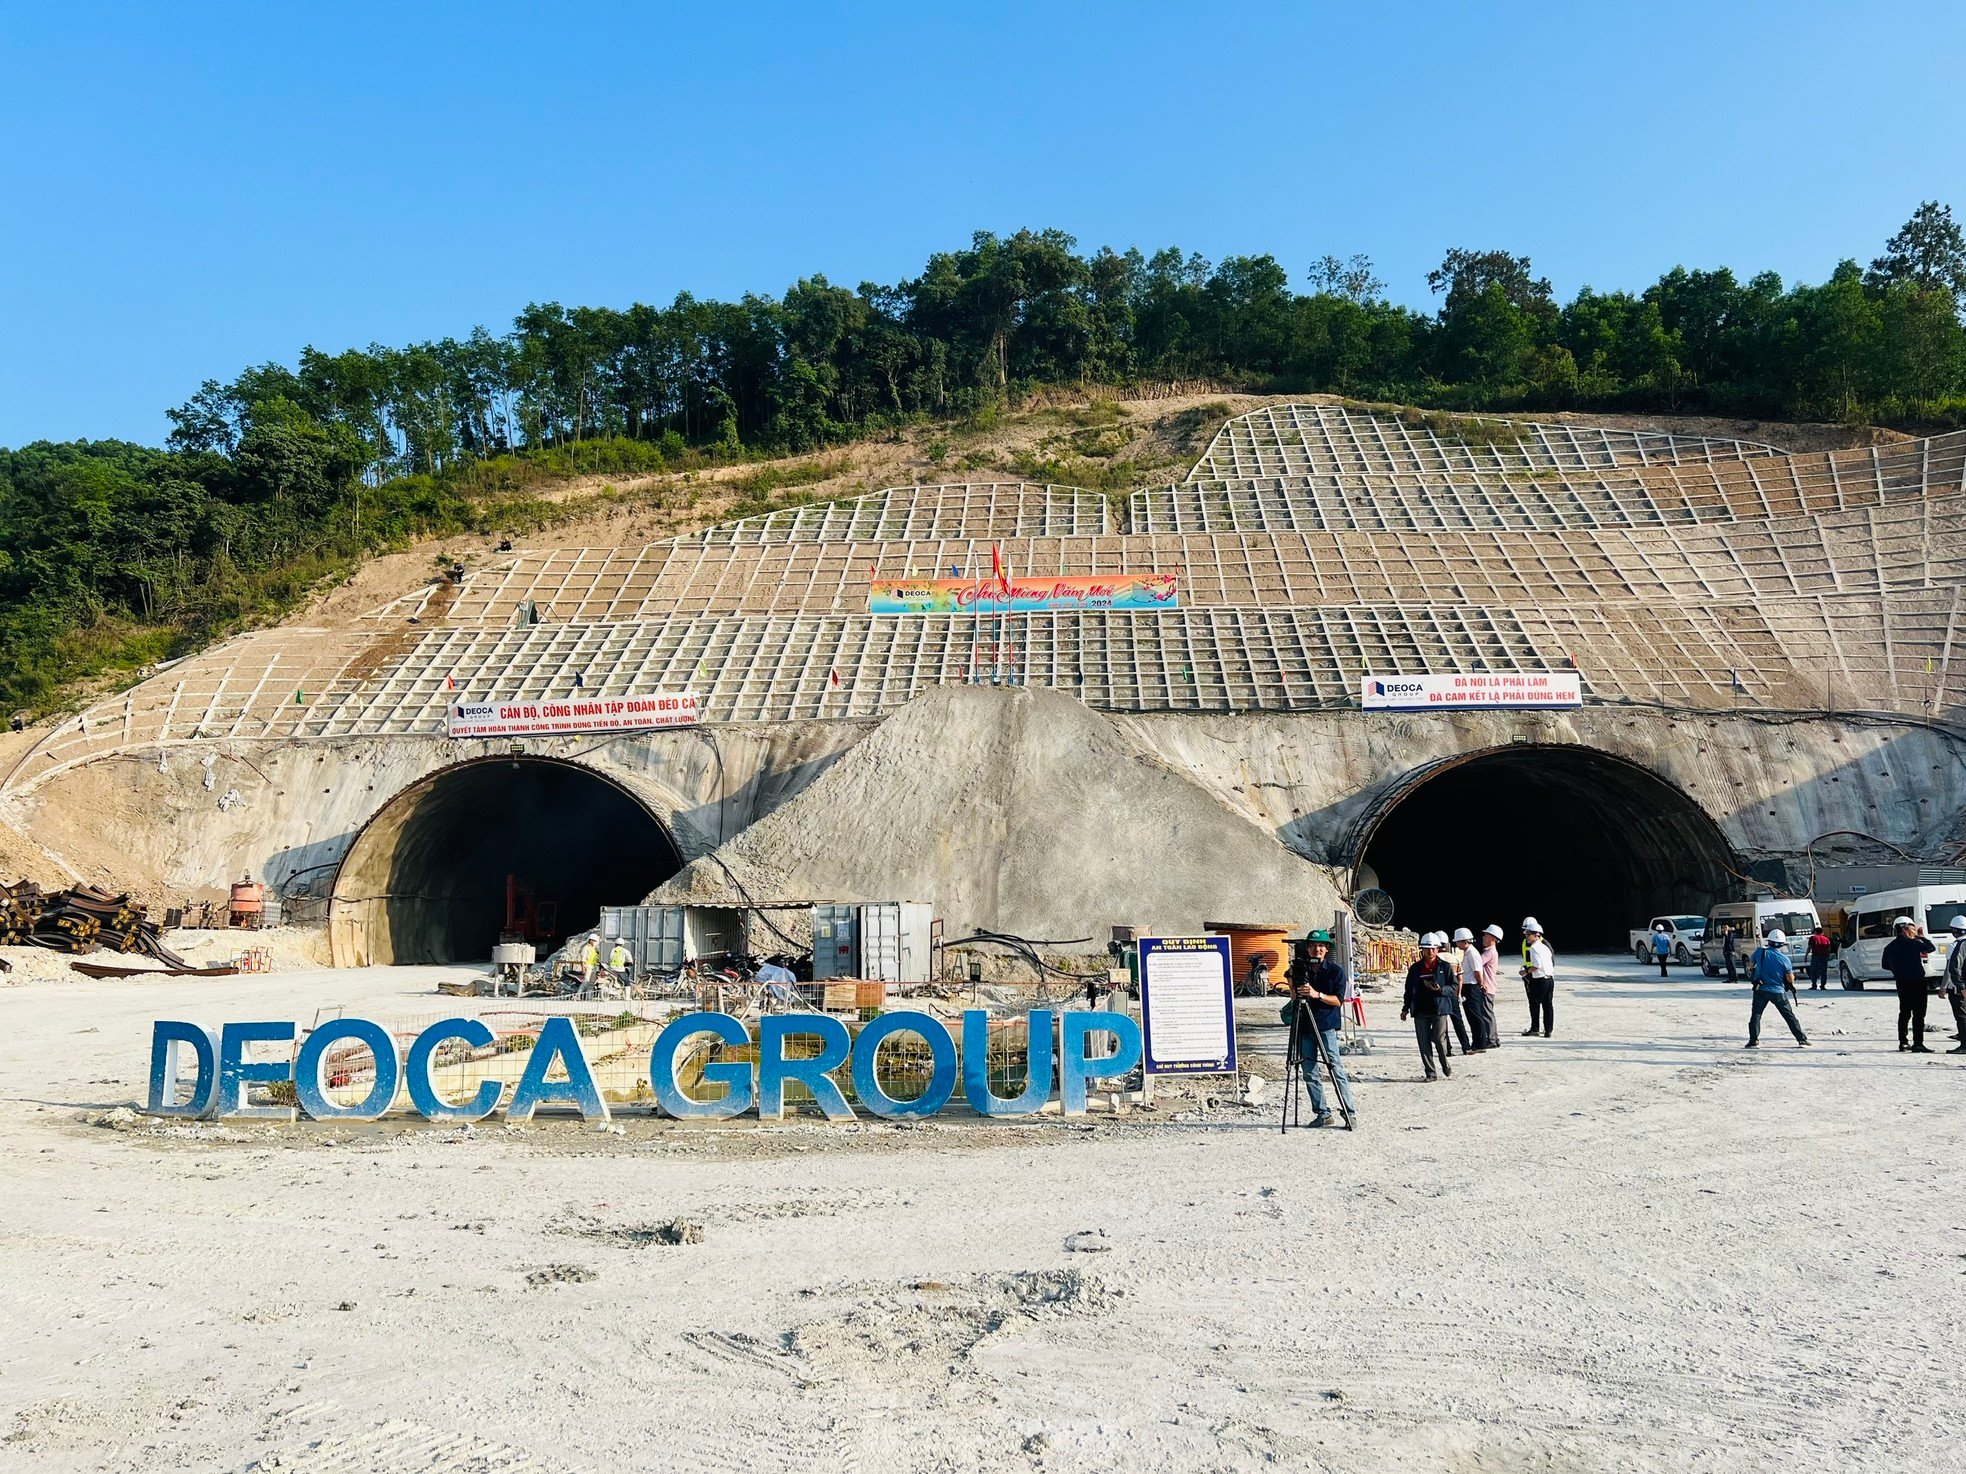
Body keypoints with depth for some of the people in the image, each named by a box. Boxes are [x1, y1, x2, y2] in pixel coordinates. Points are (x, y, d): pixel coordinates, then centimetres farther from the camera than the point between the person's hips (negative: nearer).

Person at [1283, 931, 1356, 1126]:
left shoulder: (1335, 971, 1)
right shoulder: (1302, 969, 12)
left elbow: (1338, 1000, -6)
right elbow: (1294, 997, 12)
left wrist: (1317, 994, -19)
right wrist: (1292, 978, -2)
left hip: (1326, 1026, -4)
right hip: (1305, 1026, 4)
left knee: (1336, 1069, -9)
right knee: (1310, 1074, 4)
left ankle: (1350, 1112, -3)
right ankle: (1322, 1113, 11)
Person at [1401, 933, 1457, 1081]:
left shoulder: (1445, 967, 2)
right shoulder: (1415, 968, 9)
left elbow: (1454, 987, 2)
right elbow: (1409, 989, 15)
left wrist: (1440, 989, -16)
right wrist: (1405, 1008, 14)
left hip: (1439, 1009, -3)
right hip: (1420, 1010, 3)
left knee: (1439, 1039, -8)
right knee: (1424, 1042, 1)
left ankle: (1446, 1067, 19)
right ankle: (1430, 1073, 10)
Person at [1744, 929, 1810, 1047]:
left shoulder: (1760, 952, -7)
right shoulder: (1784, 959, -9)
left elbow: (1750, 965, 7)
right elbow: (1790, 978, -4)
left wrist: (1750, 971, 27)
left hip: (1761, 990, 0)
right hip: (1778, 991, 0)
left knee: (1756, 1015, 3)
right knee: (1790, 1015, 14)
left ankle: (1754, 1041, -6)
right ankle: (1802, 1038, 19)